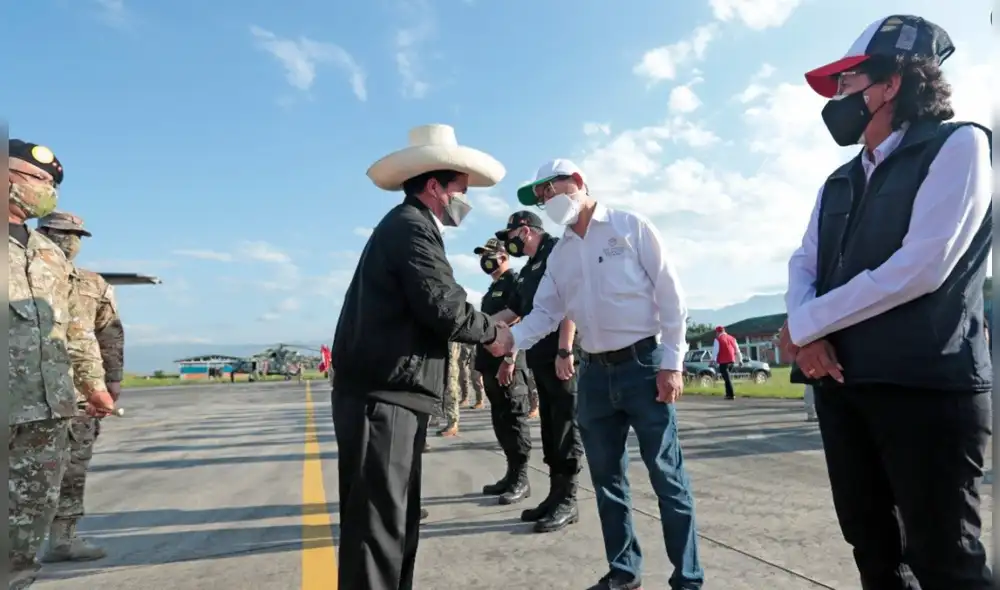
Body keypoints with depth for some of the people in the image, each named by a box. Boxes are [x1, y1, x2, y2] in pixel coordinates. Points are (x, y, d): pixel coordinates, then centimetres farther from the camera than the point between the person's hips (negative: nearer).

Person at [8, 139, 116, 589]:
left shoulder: (49, 253, 18)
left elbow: (74, 327, 21)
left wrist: (94, 382, 20)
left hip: (50, 405, 6)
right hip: (11, 405, -6)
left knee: (34, 511, 12)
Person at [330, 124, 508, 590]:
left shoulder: (407, 226, 21)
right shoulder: (411, 226, -11)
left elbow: (428, 309, 17)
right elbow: (444, 309, -19)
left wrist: (486, 324, 10)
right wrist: (492, 330, -3)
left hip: (389, 395, 10)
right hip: (382, 397, -10)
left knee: (396, 518, 18)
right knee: (378, 523, -3)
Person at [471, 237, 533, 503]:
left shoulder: (514, 282, -5)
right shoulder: (493, 288, 22)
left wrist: (509, 359, -22)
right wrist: (483, 364, 20)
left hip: (509, 364, -9)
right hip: (492, 363, 9)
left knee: (514, 420, -4)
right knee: (501, 421, 12)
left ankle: (520, 479, 3)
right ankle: (511, 474, 21)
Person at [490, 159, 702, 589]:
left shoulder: (632, 228, -3)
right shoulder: (559, 254, 12)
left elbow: (670, 294, -6)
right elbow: (545, 312, 8)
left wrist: (671, 363, -11)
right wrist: (511, 337, -12)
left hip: (644, 365, -5)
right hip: (595, 374, 6)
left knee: (667, 478, 1)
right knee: (607, 479, 13)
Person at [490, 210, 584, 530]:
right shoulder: (528, 269, 22)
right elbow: (511, 311, 27)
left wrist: (564, 350, -22)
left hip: (562, 355, -9)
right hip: (541, 358, 9)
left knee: (565, 427, -3)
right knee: (550, 427, 12)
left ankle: (567, 501, 6)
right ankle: (555, 494, 20)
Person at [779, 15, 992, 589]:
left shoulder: (958, 145, -3)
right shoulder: (840, 182, 19)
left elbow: (921, 267, -16)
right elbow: (804, 263, 10)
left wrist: (804, 325, -10)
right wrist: (808, 334, -11)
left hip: (925, 385, -7)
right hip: (841, 385, 7)